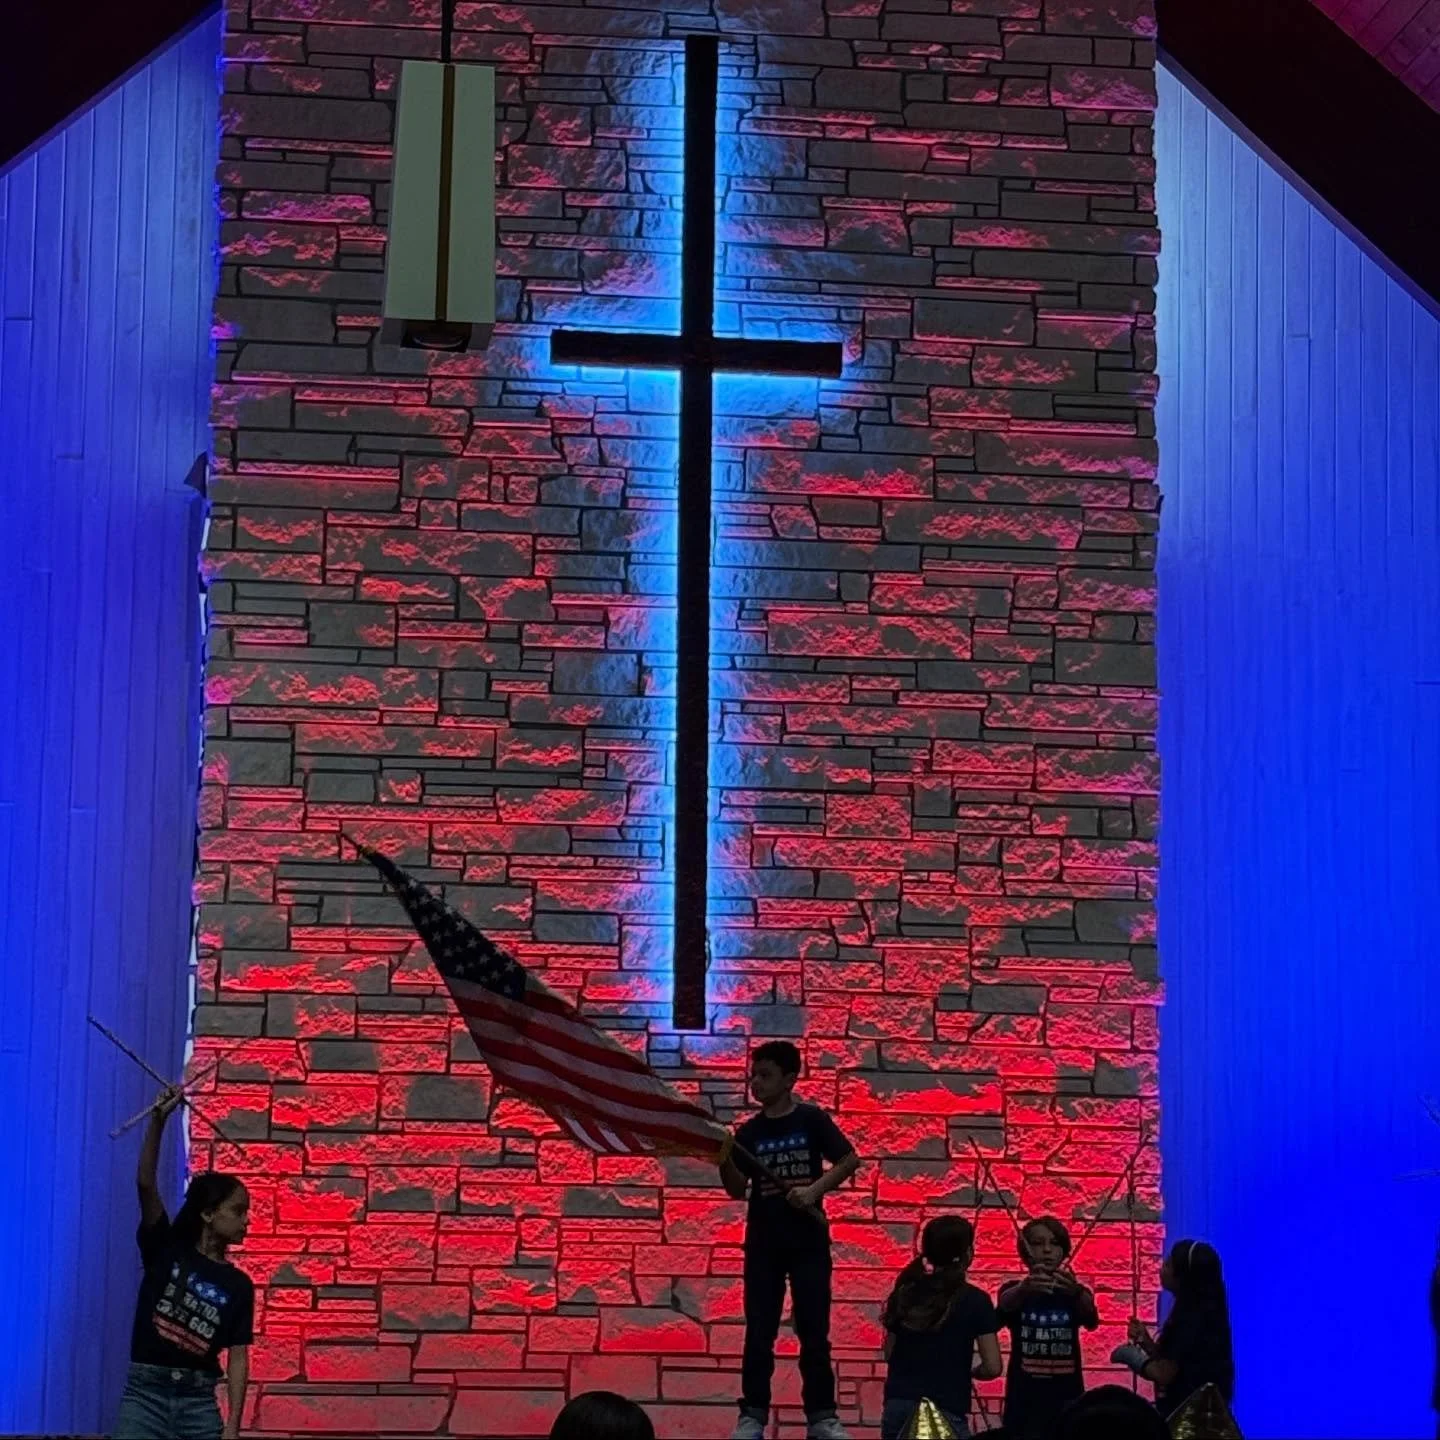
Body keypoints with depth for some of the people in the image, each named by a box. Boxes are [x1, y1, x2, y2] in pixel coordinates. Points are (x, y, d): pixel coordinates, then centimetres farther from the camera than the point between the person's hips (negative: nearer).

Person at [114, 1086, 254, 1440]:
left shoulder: (238, 1285, 8)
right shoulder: (166, 1249, 3)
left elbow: (238, 1358, 3)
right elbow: (146, 1184, -9)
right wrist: (158, 1120, -20)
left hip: (199, 1401, 2)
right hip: (146, 1393, -2)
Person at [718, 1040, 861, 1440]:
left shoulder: (812, 1119, -4)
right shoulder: (749, 1132, 4)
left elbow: (850, 1159, -4)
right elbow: (738, 1190, 2)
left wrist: (815, 1189, -16)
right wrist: (723, 1160, -16)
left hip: (808, 1240, -2)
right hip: (763, 1242, 2)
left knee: (814, 1330, 2)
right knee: (759, 1332, 2)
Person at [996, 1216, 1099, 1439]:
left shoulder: (1075, 1291, 6)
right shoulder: (1015, 1290, 3)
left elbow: (1091, 1319, -16)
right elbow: (1004, 1304, -21)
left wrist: (1076, 1293, -40)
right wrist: (1025, 1288, -46)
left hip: (1066, 1399, 1)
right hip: (1024, 1399, -1)